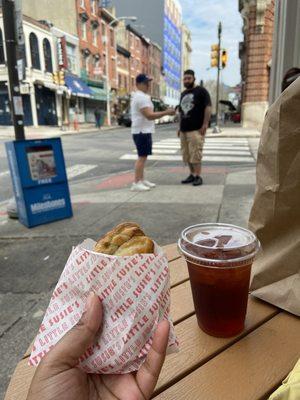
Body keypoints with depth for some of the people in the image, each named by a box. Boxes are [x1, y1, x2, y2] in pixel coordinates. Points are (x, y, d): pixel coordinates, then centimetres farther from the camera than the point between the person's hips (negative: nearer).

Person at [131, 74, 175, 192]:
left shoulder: (139, 96, 18)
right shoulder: (141, 97, -17)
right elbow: (149, 115, -25)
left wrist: (164, 112, 16)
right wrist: (166, 112, -21)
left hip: (143, 130, 11)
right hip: (142, 131, -11)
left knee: (143, 156, 13)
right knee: (142, 156, -9)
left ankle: (142, 180, 20)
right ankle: (136, 183, -7)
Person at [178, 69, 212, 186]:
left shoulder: (201, 91, -1)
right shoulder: (183, 94, 20)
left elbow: (208, 107, -9)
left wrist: (205, 124, -17)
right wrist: (180, 127, 19)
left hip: (196, 129, -7)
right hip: (184, 129, 7)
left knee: (195, 153, -10)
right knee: (187, 154, 8)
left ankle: (198, 176, -4)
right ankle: (192, 174, 18)